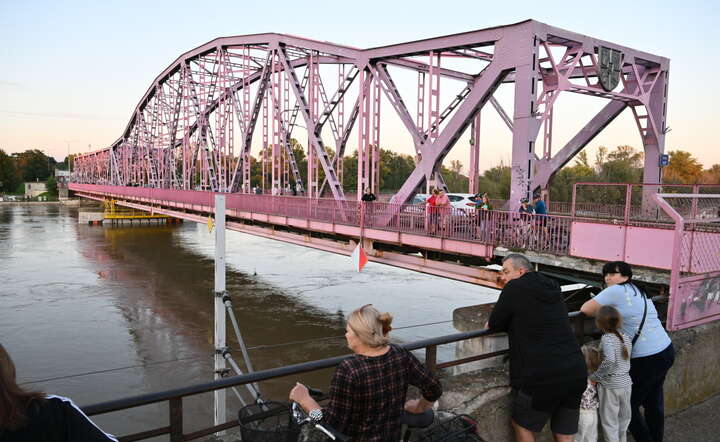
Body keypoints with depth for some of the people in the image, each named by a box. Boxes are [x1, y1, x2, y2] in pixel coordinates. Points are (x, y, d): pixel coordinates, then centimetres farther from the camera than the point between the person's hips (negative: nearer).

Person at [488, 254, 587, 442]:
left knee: (521, 425, 16)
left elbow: (494, 325, -1)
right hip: (576, 375, 7)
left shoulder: (515, 287, -7)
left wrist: (494, 323, 20)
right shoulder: (553, 289, 15)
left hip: (542, 379, -7)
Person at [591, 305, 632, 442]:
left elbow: (610, 360, -34)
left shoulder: (606, 338, -20)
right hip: (626, 383, 6)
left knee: (609, 421, 8)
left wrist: (594, 377, -23)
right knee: (624, 418, 23)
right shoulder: (626, 337, 0)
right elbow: (625, 358, 9)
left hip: (610, 386, -6)